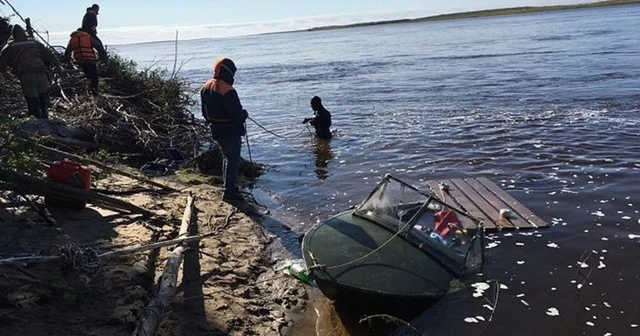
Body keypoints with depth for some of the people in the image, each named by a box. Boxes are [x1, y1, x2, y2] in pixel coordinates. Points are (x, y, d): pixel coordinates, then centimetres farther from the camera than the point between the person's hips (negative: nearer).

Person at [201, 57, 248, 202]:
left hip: (216, 131, 9)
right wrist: (245, 113, -4)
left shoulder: (206, 88, 3)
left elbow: (205, 113, 11)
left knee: (228, 157, 24)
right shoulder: (228, 91, -25)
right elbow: (237, 115, -25)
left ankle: (229, 186, 33)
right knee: (233, 161, 1)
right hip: (231, 132, -9)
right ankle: (229, 192, 4)